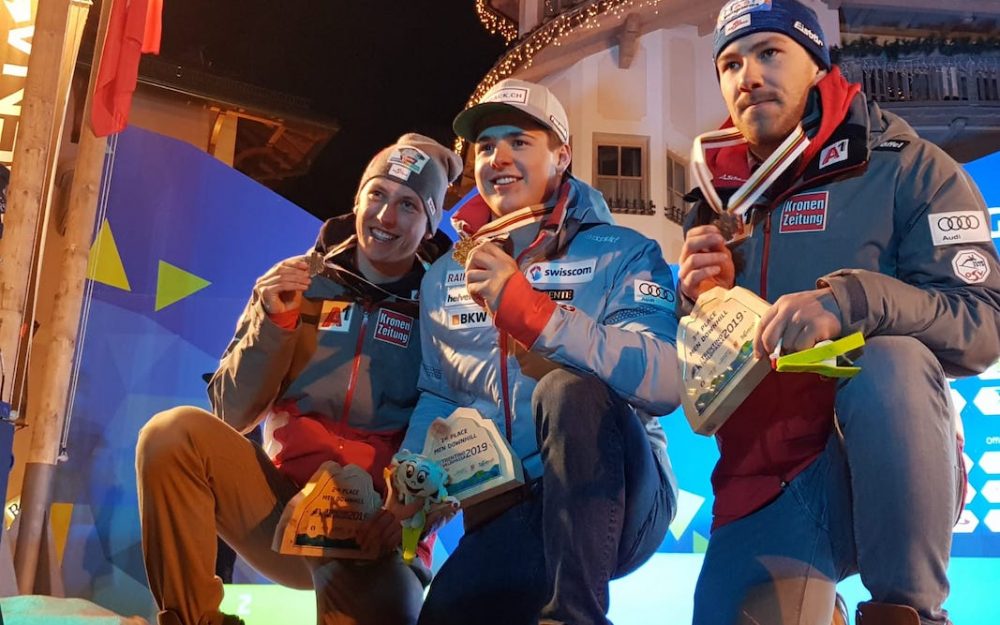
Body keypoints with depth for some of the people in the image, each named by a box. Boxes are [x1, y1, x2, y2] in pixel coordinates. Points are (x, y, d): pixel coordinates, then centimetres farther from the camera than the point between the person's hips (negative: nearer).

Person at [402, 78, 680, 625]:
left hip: (613, 499, -2)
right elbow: (438, 397, 19)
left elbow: (663, 382, -19)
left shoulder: (623, 254, -3)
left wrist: (519, 301, -24)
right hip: (503, 517, 3)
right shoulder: (444, 277, 13)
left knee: (568, 389, -31)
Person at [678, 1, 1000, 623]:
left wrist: (849, 300, -30)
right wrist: (701, 299, -7)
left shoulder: (907, 169, -1)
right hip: (765, 490, 4)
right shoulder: (719, 203, 12)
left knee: (890, 363, -33)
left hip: (889, 474, -4)